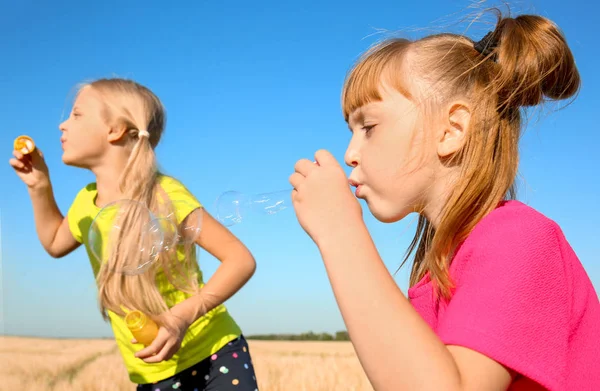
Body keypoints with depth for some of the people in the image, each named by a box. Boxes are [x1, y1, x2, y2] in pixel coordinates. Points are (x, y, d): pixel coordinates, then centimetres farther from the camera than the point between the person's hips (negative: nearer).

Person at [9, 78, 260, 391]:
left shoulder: (163, 194, -18)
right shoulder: (87, 202, 4)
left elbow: (241, 260, -20)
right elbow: (55, 243, 27)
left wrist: (184, 315, -33)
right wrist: (39, 186, 10)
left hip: (215, 357, -6)